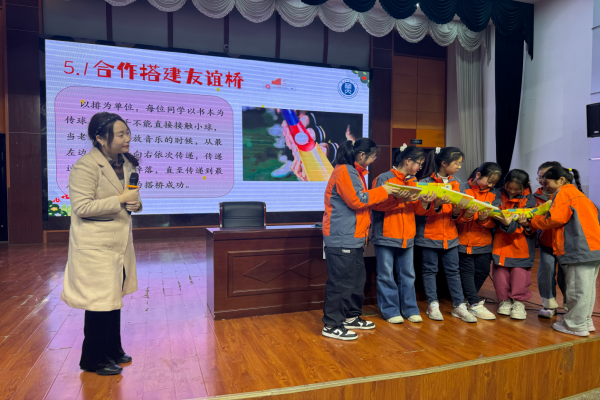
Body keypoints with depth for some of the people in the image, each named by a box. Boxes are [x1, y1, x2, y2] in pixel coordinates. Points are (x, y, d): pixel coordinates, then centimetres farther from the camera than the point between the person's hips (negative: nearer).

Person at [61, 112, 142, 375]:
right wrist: (120, 200, -23)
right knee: (101, 302, 1)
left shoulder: (126, 163, 8)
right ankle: (93, 360, 20)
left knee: (114, 298, 17)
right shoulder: (85, 166, -17)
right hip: (95, 245, -8)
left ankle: (112, 351, 34)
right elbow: (82, 207, -22)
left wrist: (135, 203, -4)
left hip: (119, 242, 8)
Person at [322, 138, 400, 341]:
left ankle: (352, 316, 29)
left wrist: (385, 194, 11)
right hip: (341, 238, -10)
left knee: (357, 278, 16)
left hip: (354, 238, 10)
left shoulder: (356, 172, 19)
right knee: (340, 281, -5)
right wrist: (382, 191, -10)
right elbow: (356, 200, -19)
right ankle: (331, 325, 4)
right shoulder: (343, 171, -13)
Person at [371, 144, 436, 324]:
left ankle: (410, 309, 23)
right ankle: (390, 310, 15)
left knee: (408, 274, 11)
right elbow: (376, 203, -15)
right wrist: (398, 198, -26)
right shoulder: (384, 178, -8)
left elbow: (418, 209, 10)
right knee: (386, 275, 3)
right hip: (386, 236, -6)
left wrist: (425, 202, -11)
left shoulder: (414, 181, 12)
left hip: (407, 237, 6)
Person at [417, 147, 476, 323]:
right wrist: (437, 205, -28)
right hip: (429, 234, -5)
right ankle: (433, 305, 17)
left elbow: (455, 215, 14)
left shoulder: (455, 183, 8)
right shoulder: (426, 183, -9)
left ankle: (459, 306, 17)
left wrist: (457, 212, -9)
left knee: (453, 270, 8)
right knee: (430, 270, 6)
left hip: (450, 235, 5)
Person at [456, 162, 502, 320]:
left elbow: (493, 221, -3)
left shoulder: (495, 194, 4)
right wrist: (466, 216, -33)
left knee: (483, 272, 11)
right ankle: (475, 304, 13)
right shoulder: (463, 190, -7)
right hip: (464, 240, -4)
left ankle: (468, 298, 31)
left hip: (484, 241, 4)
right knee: (468, 271, 2)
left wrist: (483, 219, -25)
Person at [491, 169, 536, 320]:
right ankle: (505, 300, 23)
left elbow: (528, 226, -15)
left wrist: (510, 224, -32)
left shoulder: (529, 200, -7)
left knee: (520, 272, 1)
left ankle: (518, 301, 19)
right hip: (501, 242, 3)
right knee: (500, 272, 6)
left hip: (521, 245, -2)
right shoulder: (500, 196, 0)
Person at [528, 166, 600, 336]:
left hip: (581, 248, -10)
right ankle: (585, 321, 25)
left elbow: (555, 218, -13)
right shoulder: (579, 194, 24)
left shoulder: (563, 192, -4)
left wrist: (533, 222, 1)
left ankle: (576, 325, 4)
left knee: (578, 289, -3)